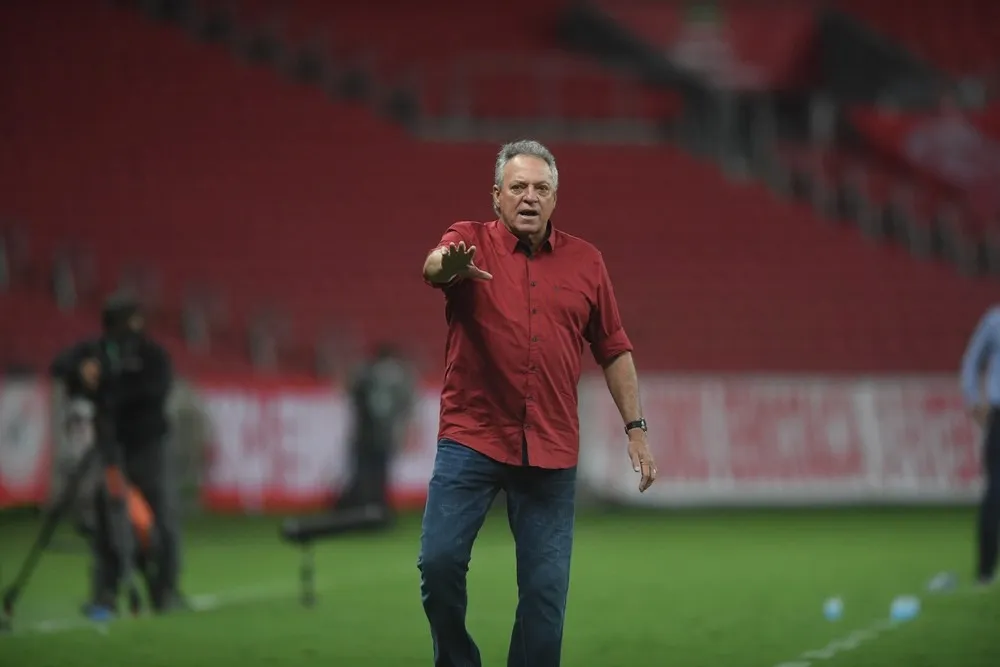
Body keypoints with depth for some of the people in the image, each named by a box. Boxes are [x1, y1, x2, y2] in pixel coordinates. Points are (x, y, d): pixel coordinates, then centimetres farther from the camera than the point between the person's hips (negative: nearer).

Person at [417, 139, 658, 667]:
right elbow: (434, 265, -26)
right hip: (471, 438, -2)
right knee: (439, 560, -12)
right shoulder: (471, 242, -1)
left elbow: (613, 350, 14)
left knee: (546, 587, 0)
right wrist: (448, 266, -51)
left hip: (552, 449, 2)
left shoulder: (585, 261, 7)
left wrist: (635, 427, 10)